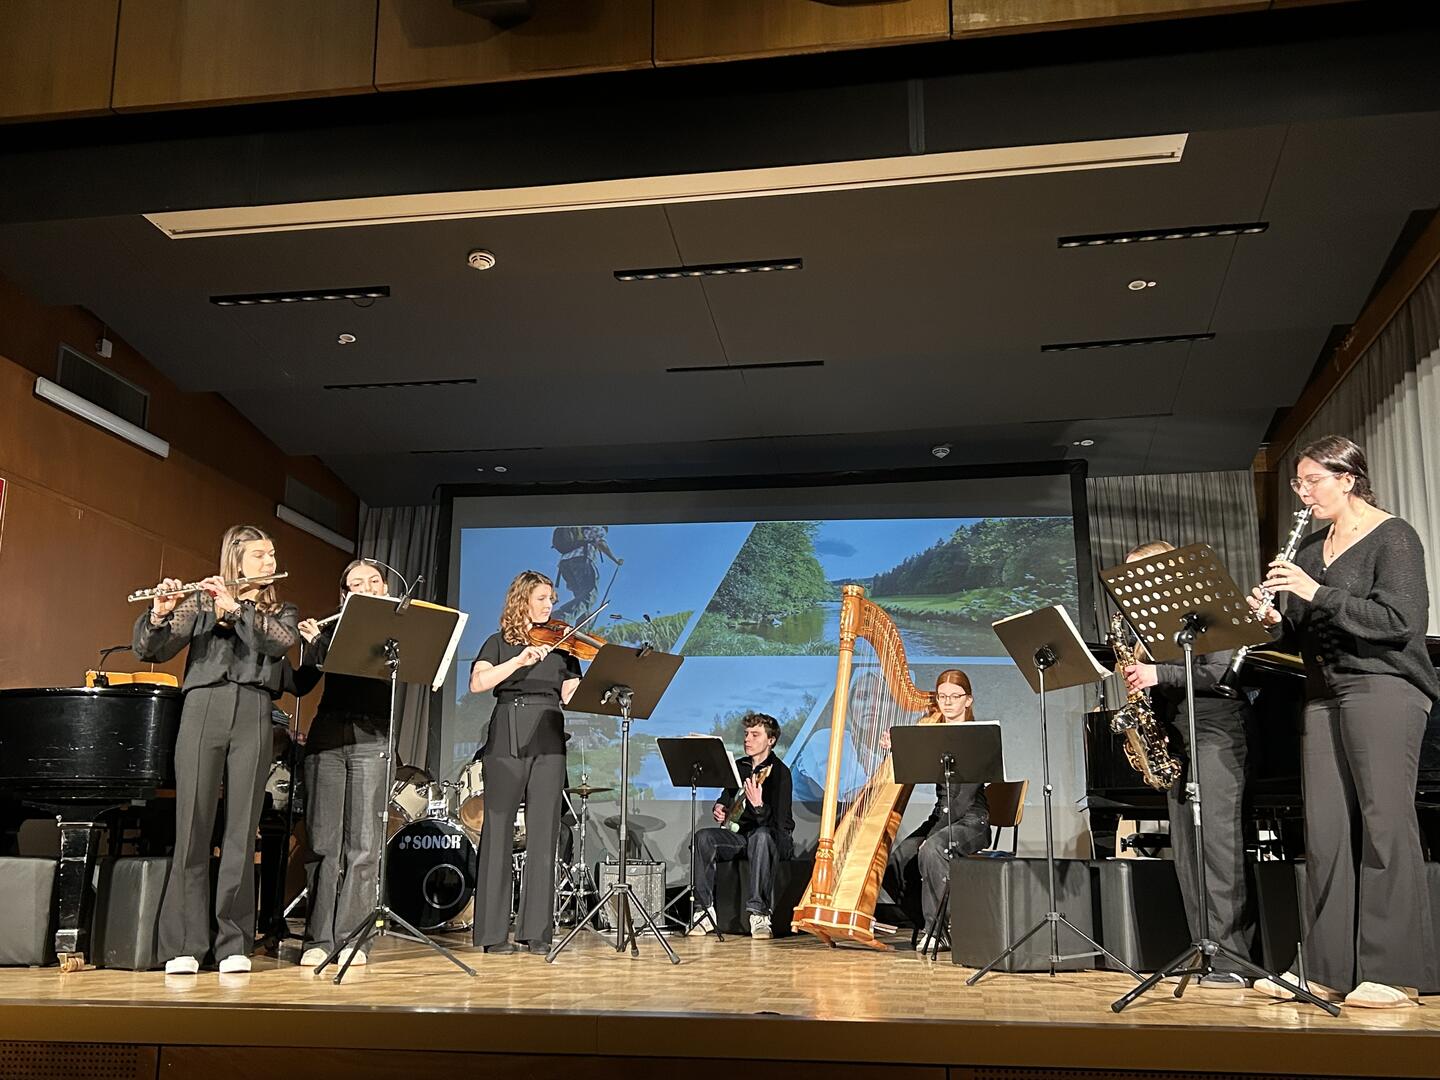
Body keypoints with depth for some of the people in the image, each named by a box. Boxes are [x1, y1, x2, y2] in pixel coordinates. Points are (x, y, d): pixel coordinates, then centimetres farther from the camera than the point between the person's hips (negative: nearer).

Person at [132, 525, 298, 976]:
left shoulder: (280, 612, 19)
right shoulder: (200, 603, 14)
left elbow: (281, 641, -4)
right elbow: (150, 651, 4)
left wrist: (236, 608, -14)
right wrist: (159, 615, -16)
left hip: (253, 715, 1)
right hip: (202, 710, -1)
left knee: (242, 829, -1)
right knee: (192, 827, -4)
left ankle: (234, 943, 4)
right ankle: (183, 945, 1)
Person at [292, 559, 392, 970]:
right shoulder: (330, 631, 14)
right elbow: (301, 684, 5)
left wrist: (322, 641, -10)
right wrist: (313, 643, -12)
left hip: (371, 741, -1)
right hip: (327, 739, 1)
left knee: (363, 846, -3)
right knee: (325, 843, 0)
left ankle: (350, 938, 3)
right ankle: (318, 939, 6)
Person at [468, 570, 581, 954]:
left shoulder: (561, 646, 18)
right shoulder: (499, 643, 11)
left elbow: (571, 695, 7)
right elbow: (477, 683, -7)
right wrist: (520, 660, -17)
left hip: (548, 742, 2)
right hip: (507, 739, -2)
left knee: (543, 836, -1)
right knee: (498, 833, -2)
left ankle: (536, 930, 4)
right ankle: (493, 931, 4)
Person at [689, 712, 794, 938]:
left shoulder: (779, 772, -13)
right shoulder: (739, 766, 9)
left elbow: (778, 823, -23)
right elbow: (727, 796, 29)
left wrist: (758, 805, -41)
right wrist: (719, 808, 6)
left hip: (777, 839, -6)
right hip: (740, 833, 6)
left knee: (762, 835, -41)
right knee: (704, 837, -21)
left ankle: (759, 914, -38)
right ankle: (706, 911, -16)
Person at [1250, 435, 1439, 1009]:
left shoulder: (1392, 537, -3)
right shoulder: (1310, 547, 17)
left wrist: (1317, 594, -18)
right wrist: (1277, 620, -3)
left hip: (1384, 689, -7)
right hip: (1325, 695, 7)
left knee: (1384, 823, -6)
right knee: (1325, 831, 3)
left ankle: (1393, 973, 0)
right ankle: (1327, 969, 7)